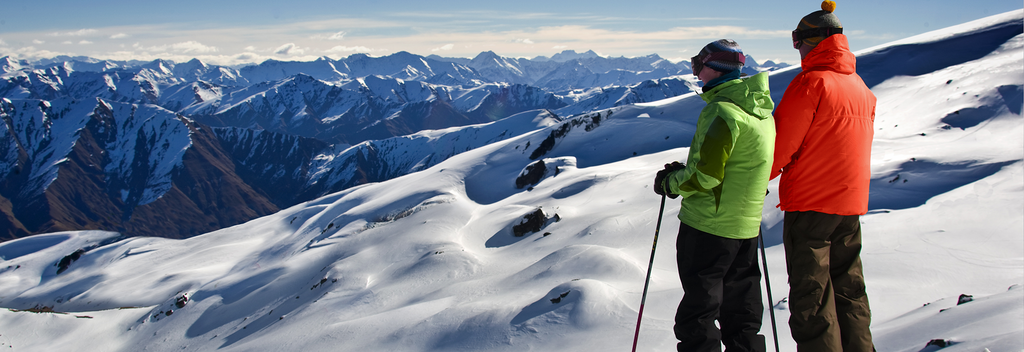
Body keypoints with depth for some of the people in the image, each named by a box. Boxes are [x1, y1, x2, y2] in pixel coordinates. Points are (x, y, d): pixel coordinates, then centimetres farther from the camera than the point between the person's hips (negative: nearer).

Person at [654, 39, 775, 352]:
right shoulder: (762, 110, 10)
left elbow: (705, 175, -22)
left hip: (709, 226, -9)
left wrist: (670, 183, -5)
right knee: (740, 307, 17)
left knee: (698, 307, 1)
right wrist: (685, 173, 17)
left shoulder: (722, 110, -18)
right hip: (747, 226, 9)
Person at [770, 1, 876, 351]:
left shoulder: (811, 82, -14)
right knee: (848, 287, 16)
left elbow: (781, 142, -13)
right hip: (851, 203, 8)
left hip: (809, 203, -7)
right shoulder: (861, 87, 11)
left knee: (811, 295, -1)